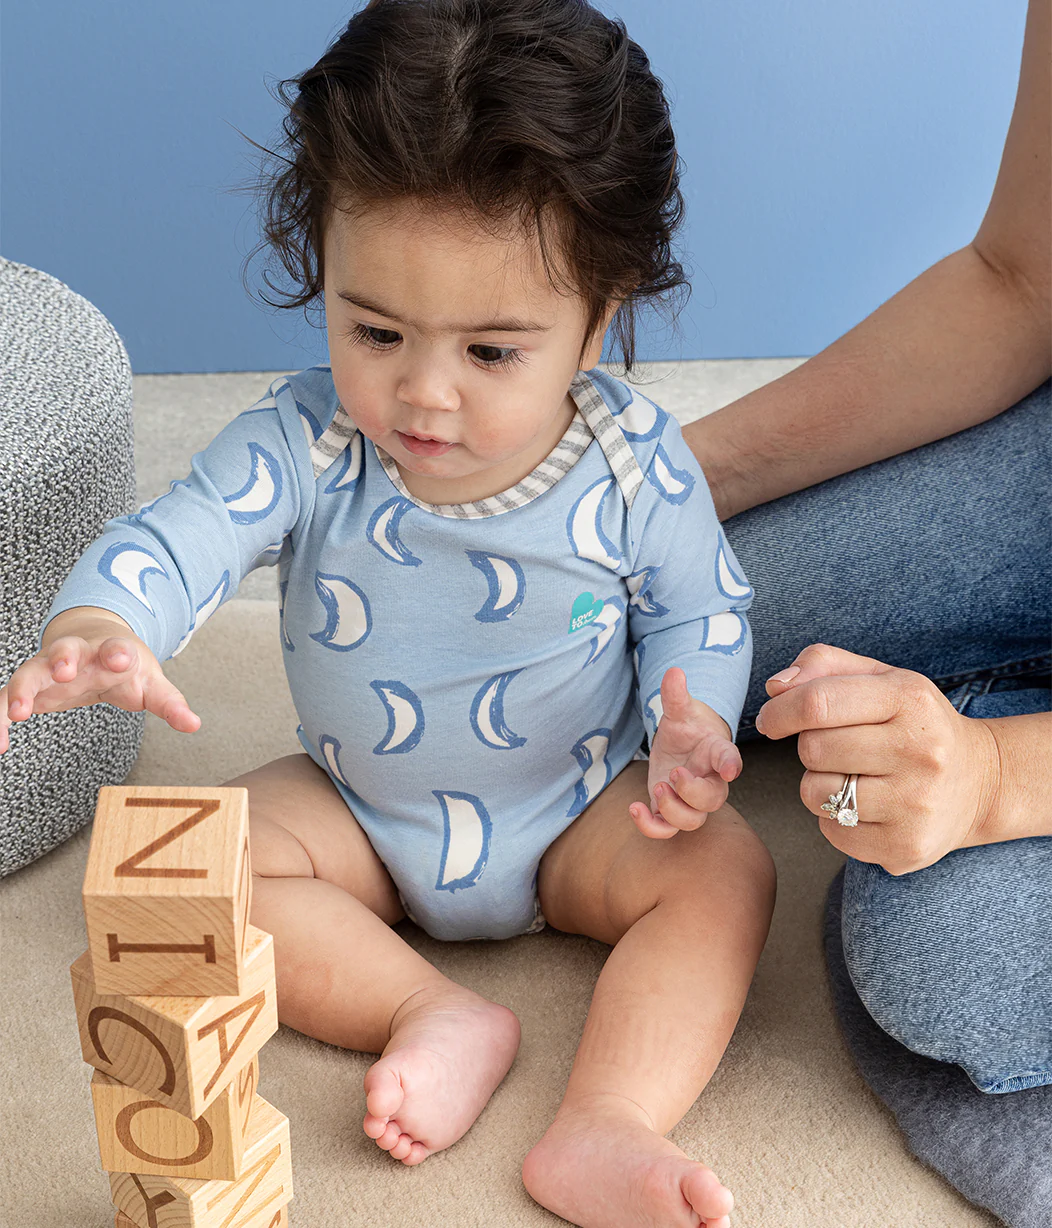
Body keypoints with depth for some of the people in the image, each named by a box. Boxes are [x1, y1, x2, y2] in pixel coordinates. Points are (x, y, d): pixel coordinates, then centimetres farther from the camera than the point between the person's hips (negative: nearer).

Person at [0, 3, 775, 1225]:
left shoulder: (633, 465, -20)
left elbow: (698, 610, -6)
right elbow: (180, 534, -32)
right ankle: (437, 1014, -23)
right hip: (361, 812, 1)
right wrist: (98, 630, -56)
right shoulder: (304, 443, -21)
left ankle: (603, 1127, -31)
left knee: (724, 871, -24)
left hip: (581, 813, -1)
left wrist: (689, 724, -28)